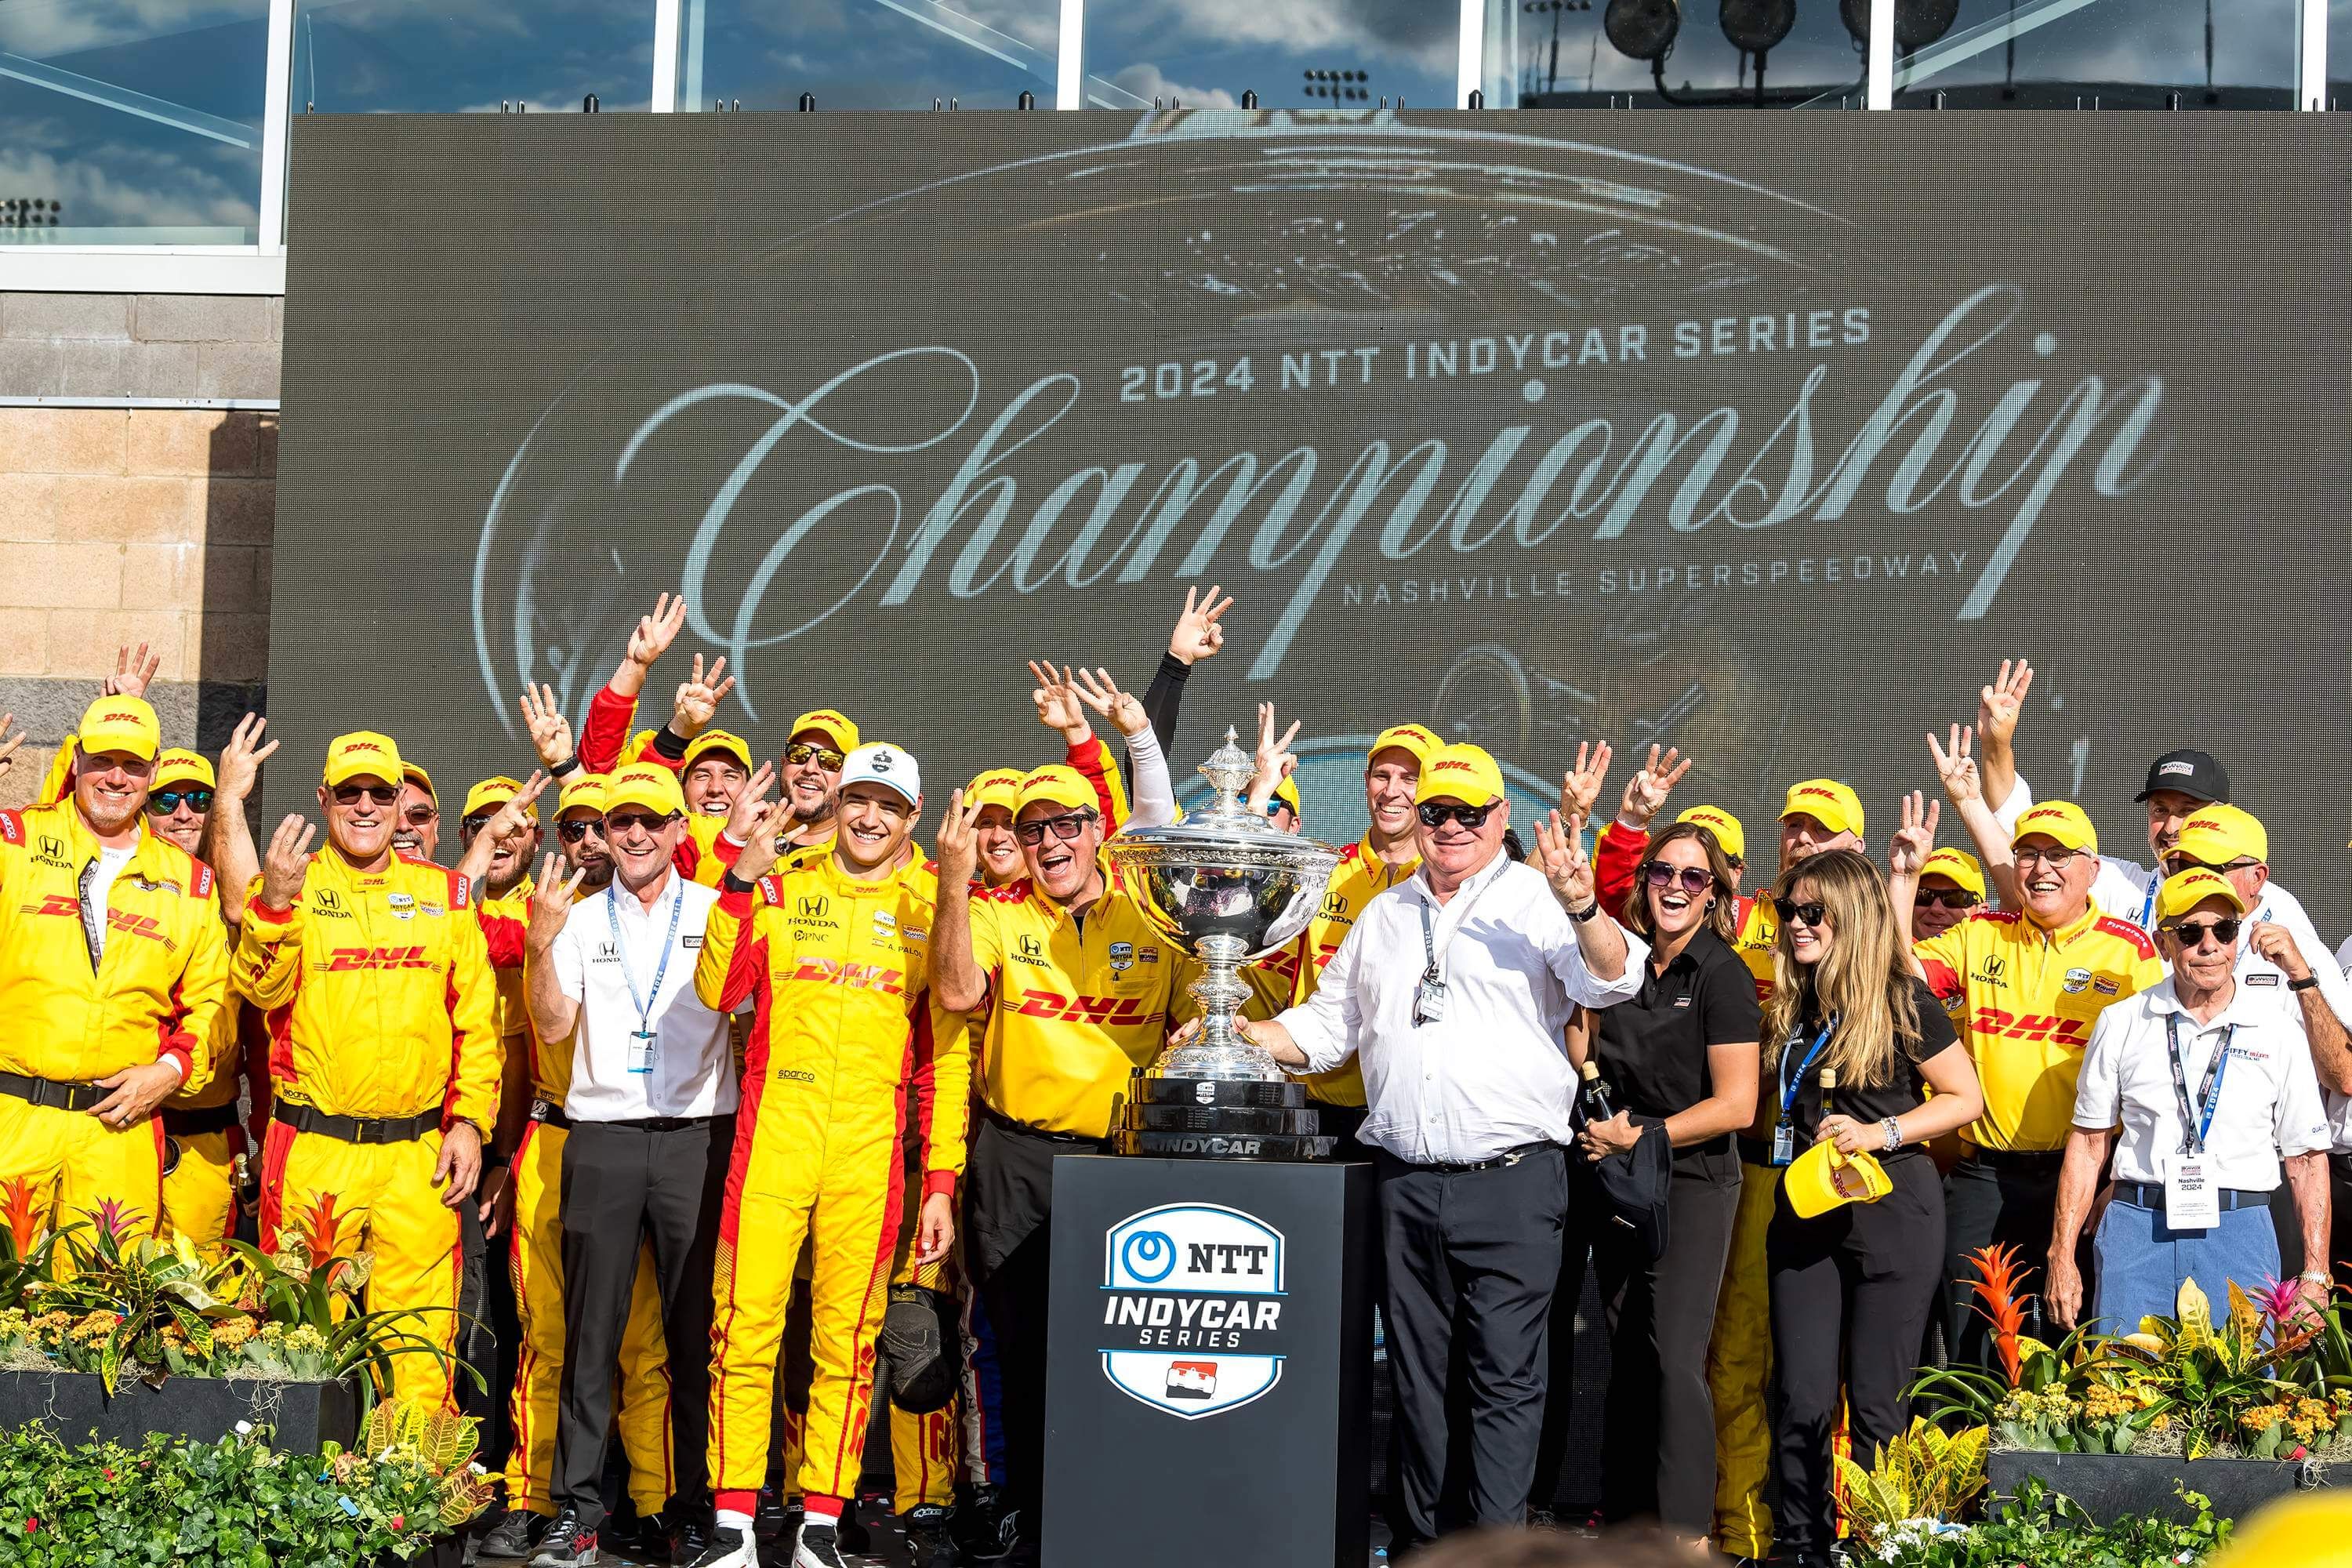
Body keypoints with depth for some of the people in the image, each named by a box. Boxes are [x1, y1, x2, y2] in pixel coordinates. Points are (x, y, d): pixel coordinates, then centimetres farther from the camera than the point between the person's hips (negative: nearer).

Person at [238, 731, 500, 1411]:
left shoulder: (445, 894, 11)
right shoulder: (288, 883, 5)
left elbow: (476, 1020, 12)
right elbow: (262, 990, -11)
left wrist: (470, 1121, 3)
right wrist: (275, 904, -26)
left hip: (420, 1153, 2)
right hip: (313, 1148, -2)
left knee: (419, 1340, 1)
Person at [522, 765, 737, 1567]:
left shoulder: (715, 912, 8)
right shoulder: (580, 919, 11)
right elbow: (553, 1025, 3)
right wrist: (540, 944, -12)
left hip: (697, 1137, -1)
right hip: (602, 1137, 1)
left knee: (696, 1329, 2)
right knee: (591, 1330, 2)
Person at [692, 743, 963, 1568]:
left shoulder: (933, 908, 8)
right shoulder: (781, 890, 9)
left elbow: (946, 1058, 8)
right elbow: (718, 990, -3)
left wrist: (941, 1182, 3)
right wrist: (741, 881, -11)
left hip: (870, 1152, 0)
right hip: (772, 1136, 0)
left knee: (848, 1340, 3)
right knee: (745, 1329, -4)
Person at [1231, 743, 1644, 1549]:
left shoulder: (1535, 900, 0)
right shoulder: (1384, 915, 17)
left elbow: (1613, 978, -16)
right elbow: (1327, 1025, 25)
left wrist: (1583, 911, -36)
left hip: (1511, 1185, -5)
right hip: (1406, 1186, 5)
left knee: (1504, 1377, -7)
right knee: (1419, 1379, 10)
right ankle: (1425, 1547, 17)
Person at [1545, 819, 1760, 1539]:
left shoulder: (1723, 975, -8)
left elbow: (1736, 1104, -11)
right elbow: (1581, 1058, 15)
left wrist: (1646, 1136, -14)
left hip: (1690, 1182, -5)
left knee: (1674, 1360, -11)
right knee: (1627, 1357, 10)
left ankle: (1685, 1532, -9)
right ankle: (1625, 1515, 18)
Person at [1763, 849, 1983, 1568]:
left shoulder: (1902, 1000, -8)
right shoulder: (1791, 1003, 9)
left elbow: (1966, 1097, -5)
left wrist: (1882, 1133, -15)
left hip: (1892, 1207, -5)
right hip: (1804, 1207, 5)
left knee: (1876, 1401, 0)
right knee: (1801, 1397, 3)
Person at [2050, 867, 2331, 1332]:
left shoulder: (2279, 1028, 5)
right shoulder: (2121, 1024, 7)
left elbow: (2307, 1158, 6)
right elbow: (2089, 1143, 10)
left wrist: (2315, 1277, 0)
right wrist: (2062, 1257, 3)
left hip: (2240, 1233, 0)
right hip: (2137, 1231, 1)